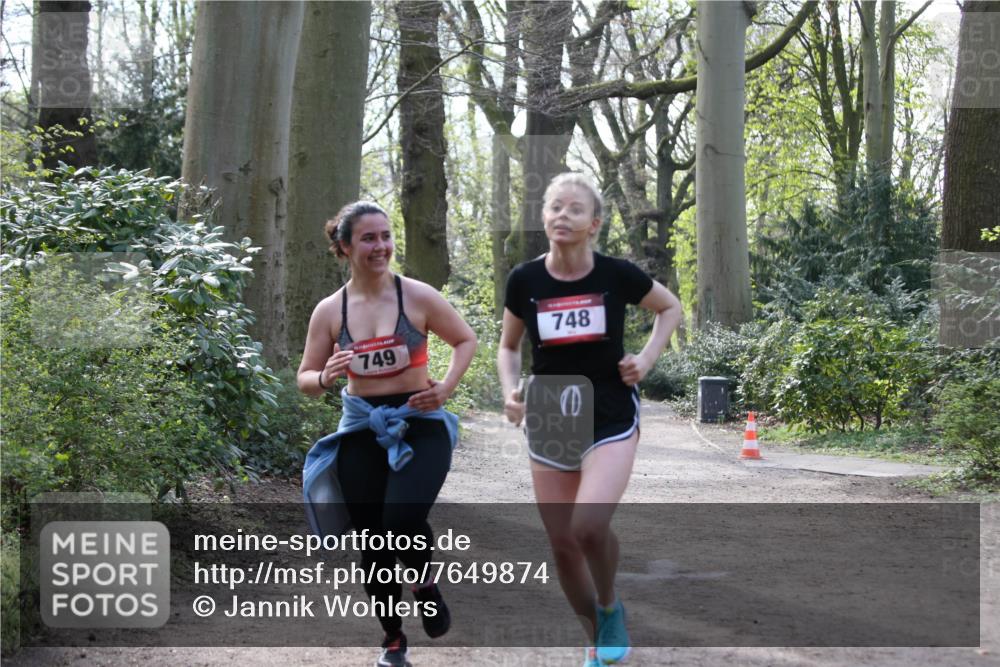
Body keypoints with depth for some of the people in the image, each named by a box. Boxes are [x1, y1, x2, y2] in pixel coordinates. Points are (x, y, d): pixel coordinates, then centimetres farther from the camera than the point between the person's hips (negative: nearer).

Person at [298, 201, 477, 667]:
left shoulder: (417, 296, -6)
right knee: (373, 541, 6)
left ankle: (425, 584, 11)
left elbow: (466, 340, 8)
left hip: (420, 426, -2)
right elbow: (305, 380, 6)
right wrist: (326, 378, -17)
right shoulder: (329, 311, -1)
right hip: (362, 432, 3)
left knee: (404, 519, -25)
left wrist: (446, 387, -7)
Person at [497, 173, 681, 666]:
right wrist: (510, 390, -7)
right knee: (562, 544, 4)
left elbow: (671, 308, 11)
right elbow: (508, 347, 11)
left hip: (611, 422, -3)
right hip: (549, 428, 3)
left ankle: (610, 608, 7)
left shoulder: (616, 275, -9)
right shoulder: (524, 280, -5)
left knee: (590, 525, -24)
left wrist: (648, 358, -3)